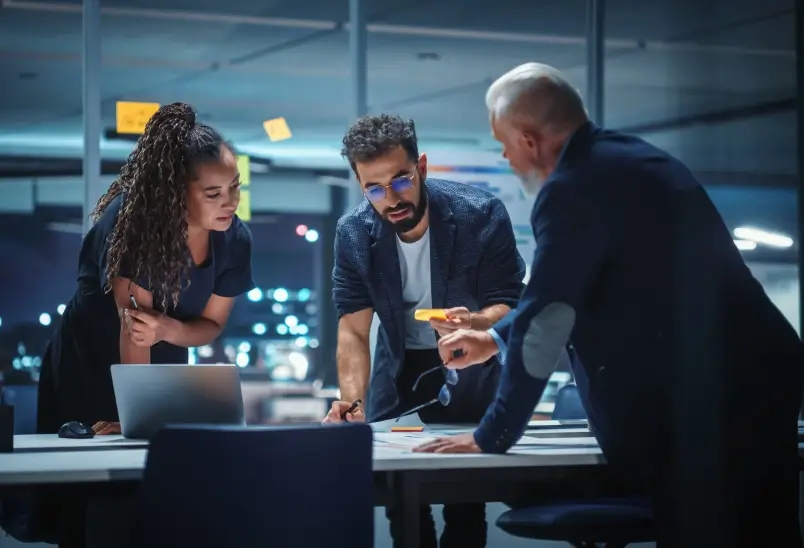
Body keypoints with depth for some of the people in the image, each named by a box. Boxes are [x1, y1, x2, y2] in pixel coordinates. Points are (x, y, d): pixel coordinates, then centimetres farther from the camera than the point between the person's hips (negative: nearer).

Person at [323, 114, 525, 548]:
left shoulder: (482, 215, -23)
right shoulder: (353, 233, -15)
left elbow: (509, 307, -20)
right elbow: (353, 330, -13)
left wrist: (474, 324, -43)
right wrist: (353, 401, -29)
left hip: (471, 367, -2)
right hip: (400, 368, 3)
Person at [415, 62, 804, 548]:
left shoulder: (574, 189, -15)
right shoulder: (625, 157, 15)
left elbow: (543, 322, -13)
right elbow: (566, 290, 29)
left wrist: (491, 436, -2)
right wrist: (495, 339, 35)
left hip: (710, 402, -9)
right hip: (758, 379, 9)